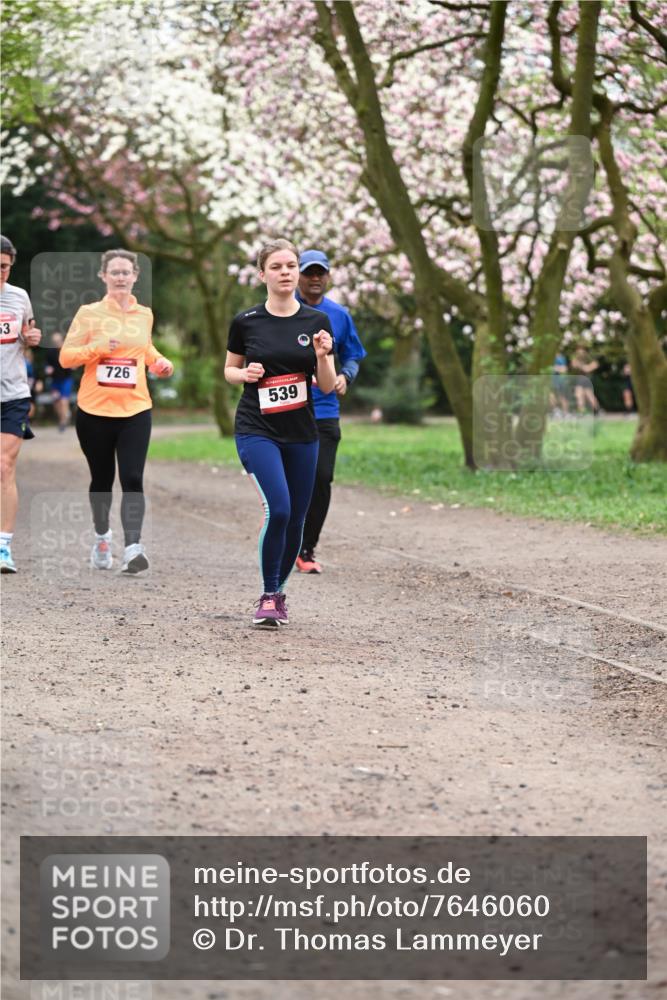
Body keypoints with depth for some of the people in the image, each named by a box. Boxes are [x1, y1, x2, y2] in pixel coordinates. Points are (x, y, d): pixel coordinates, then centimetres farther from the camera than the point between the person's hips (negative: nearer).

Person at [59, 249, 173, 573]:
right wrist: (98, 348, -19)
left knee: (132, 480, -13)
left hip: (135, 410, 1)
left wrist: (158, 361, 7)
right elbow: (66, 356, -4)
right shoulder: (89, 313, -2)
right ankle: (102, 538, 34)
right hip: (95, 410, -1)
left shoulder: (144, 315, 9)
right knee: (102, 479, 11)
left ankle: (133, 548, -19)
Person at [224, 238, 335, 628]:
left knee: (295, 520, 7)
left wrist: (323, 356, -16)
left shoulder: (317, 322, 1)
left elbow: (328, 386, 2)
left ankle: (279, 591, 28)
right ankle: (268, 596, -5)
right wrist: (245, 374, -10)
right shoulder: (246, 322, -3)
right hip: (257, 430, -3)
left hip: (302, 434, 3)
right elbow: (229, 370, 11)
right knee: (278, 509, -20)